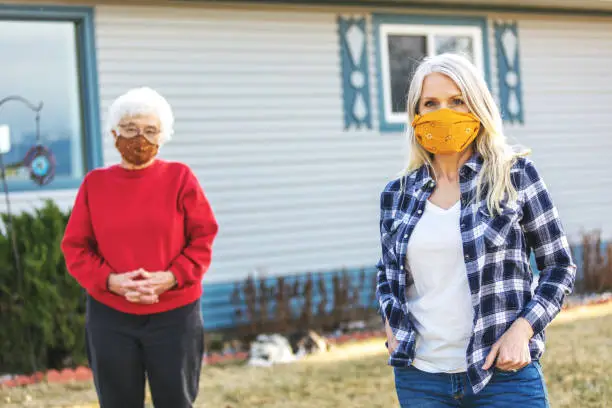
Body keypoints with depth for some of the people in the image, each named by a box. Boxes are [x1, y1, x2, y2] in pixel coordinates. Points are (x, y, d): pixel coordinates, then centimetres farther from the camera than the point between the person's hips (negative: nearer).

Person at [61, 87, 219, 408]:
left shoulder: (179, 178, -1)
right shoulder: (95, 183, 3)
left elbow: (203, 237, -2)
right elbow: (75, 247, 3)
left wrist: (171, 278, -17)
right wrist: (110, 281, -14)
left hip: (174, 314, -1)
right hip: (109, 316, 2)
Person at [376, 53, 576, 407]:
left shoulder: (515, 175, -1)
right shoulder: (398, 194, 7)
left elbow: (560, 266, 2)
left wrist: (521, 329, -10)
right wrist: (390, 321, 4)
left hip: (504, 374, -2)